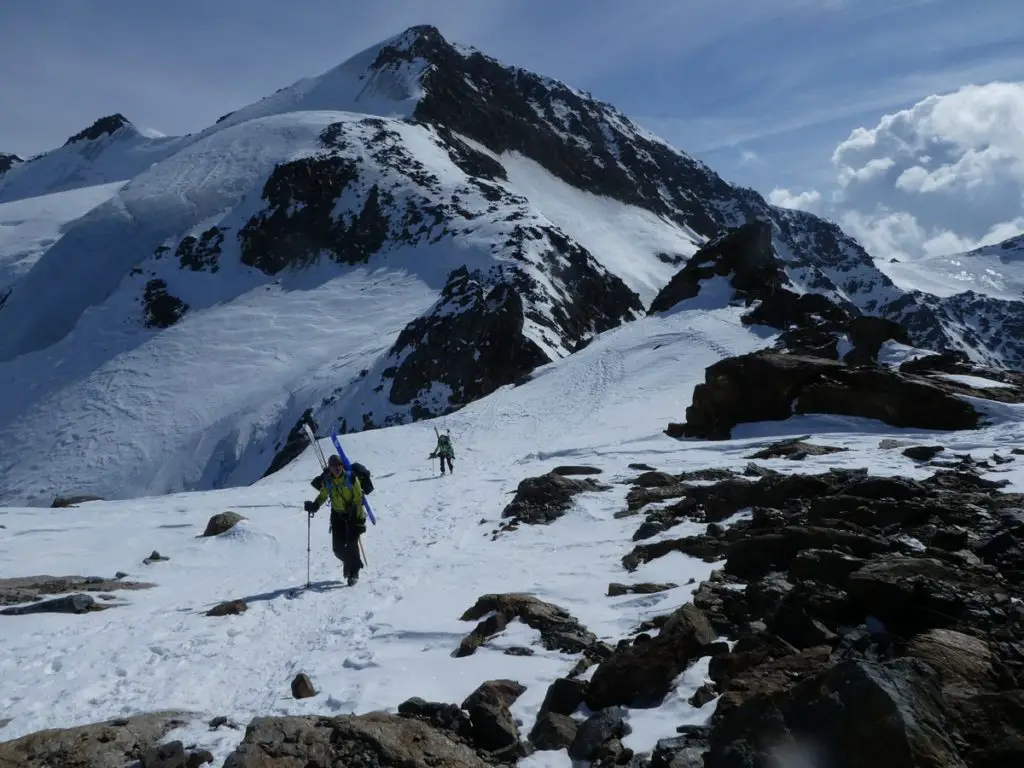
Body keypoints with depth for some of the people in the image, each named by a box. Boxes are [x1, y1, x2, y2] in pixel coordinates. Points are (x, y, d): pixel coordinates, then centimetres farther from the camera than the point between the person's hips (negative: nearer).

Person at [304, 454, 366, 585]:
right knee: (338, 547, 0)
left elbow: (358, 498, -11)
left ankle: (354, 573, 0)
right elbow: (322, 496, 13)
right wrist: (314, 505, -7)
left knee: (351, 544, -13)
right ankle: (348, 562, 31)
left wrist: (356, 518, -17)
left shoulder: (351, 478, -13)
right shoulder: (327, 481, -2)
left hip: (354, 515, -4)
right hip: (338, 515, 4)